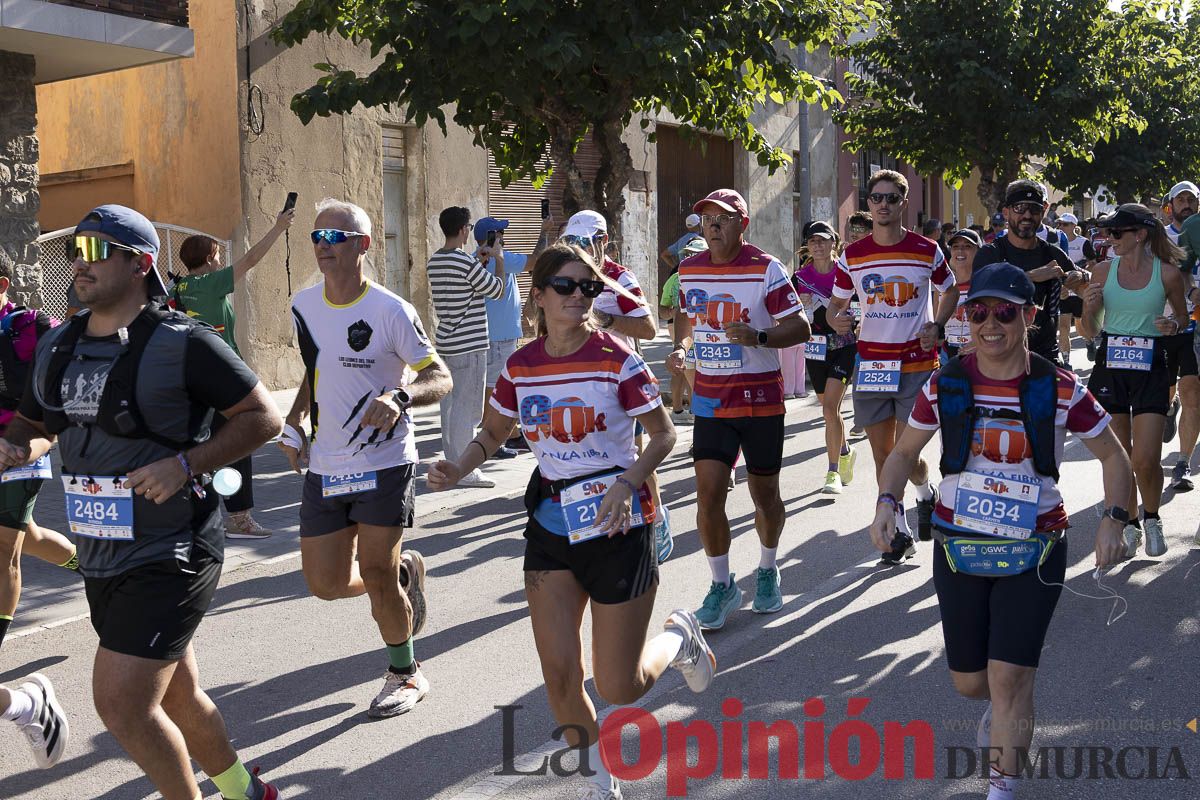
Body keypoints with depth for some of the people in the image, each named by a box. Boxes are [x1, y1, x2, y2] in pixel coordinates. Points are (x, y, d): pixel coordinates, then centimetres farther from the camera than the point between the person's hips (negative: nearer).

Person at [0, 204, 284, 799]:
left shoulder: (181, 343, -14)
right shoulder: (56, 347, 7)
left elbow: (263, 416, -12)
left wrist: (185, 464, -22)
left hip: (171, 555, -7)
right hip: (102, 559, 8)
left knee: (122, 704, -11)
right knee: (176, 695, 19)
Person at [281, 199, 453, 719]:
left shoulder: (390, 311, -12)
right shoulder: (303, 307, 6)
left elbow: (440, 378, -10)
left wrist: (400, 397, -30)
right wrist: (293, 422, 11)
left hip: (384, 465, -6)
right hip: (324, 467, 6)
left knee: (375, 577, -4)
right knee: (326, 584, 4)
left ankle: (405, 674, 22)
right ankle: (405, 572, 36)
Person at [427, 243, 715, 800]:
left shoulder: (616, 358, -11)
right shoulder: (520, 367, 0)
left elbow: (663, 434, -5)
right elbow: (495, 432, 14)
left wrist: (626, 484, -22)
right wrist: (458, 468, -5)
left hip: (616, 522, -3)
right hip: (551, 523, 4)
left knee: (618, 687, 1)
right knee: (559, 676, 0)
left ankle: (679, 636, 35)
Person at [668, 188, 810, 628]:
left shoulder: (766, 269, -9)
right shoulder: (689, 269, 4)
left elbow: (800, 327, -10)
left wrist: (758, 337, -28)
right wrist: (681, 346, 1)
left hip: (761, 398, -2)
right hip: (710, 399, 3)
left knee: (764, 493, 9)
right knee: (708, 493, -7)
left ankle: (767, 571, 35)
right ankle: (722, 584, 11)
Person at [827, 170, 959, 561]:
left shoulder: (927, 251, 0)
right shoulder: (852, 256, 2)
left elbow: (950, 290, 15)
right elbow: (835, 305, 10)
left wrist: (937, 327, -2)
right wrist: (838, 320, -14)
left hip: (917, 365, -2)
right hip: (870, 365, 2)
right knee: (882, 455, 6)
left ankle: (926, 494, 29)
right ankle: (899, 531, 21)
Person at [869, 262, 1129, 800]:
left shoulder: (1059, 390, -8)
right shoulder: (945, 386, -5)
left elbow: (1113, 456, 4)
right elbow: (904, 453, 5)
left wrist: (1114, 519, -11)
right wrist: (886, 501, -13)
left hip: (1033, 553, -2)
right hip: (958, 549, 2)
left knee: (1009, 679, -9)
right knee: (968, 682, 13)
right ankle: (1001, 707, 50)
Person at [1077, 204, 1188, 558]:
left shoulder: (1167, 272, -4)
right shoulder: (1104, 270, 2)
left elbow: (1182, 315, 13)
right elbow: (1090, 331, 7)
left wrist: (1174, 325, -10)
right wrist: (1088, 307, -13)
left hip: (1150, 369, -2)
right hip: (1109, 366, 2)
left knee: (1145, 461, -8)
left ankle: (1151, 518, 22)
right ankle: (1129, 525, 27)